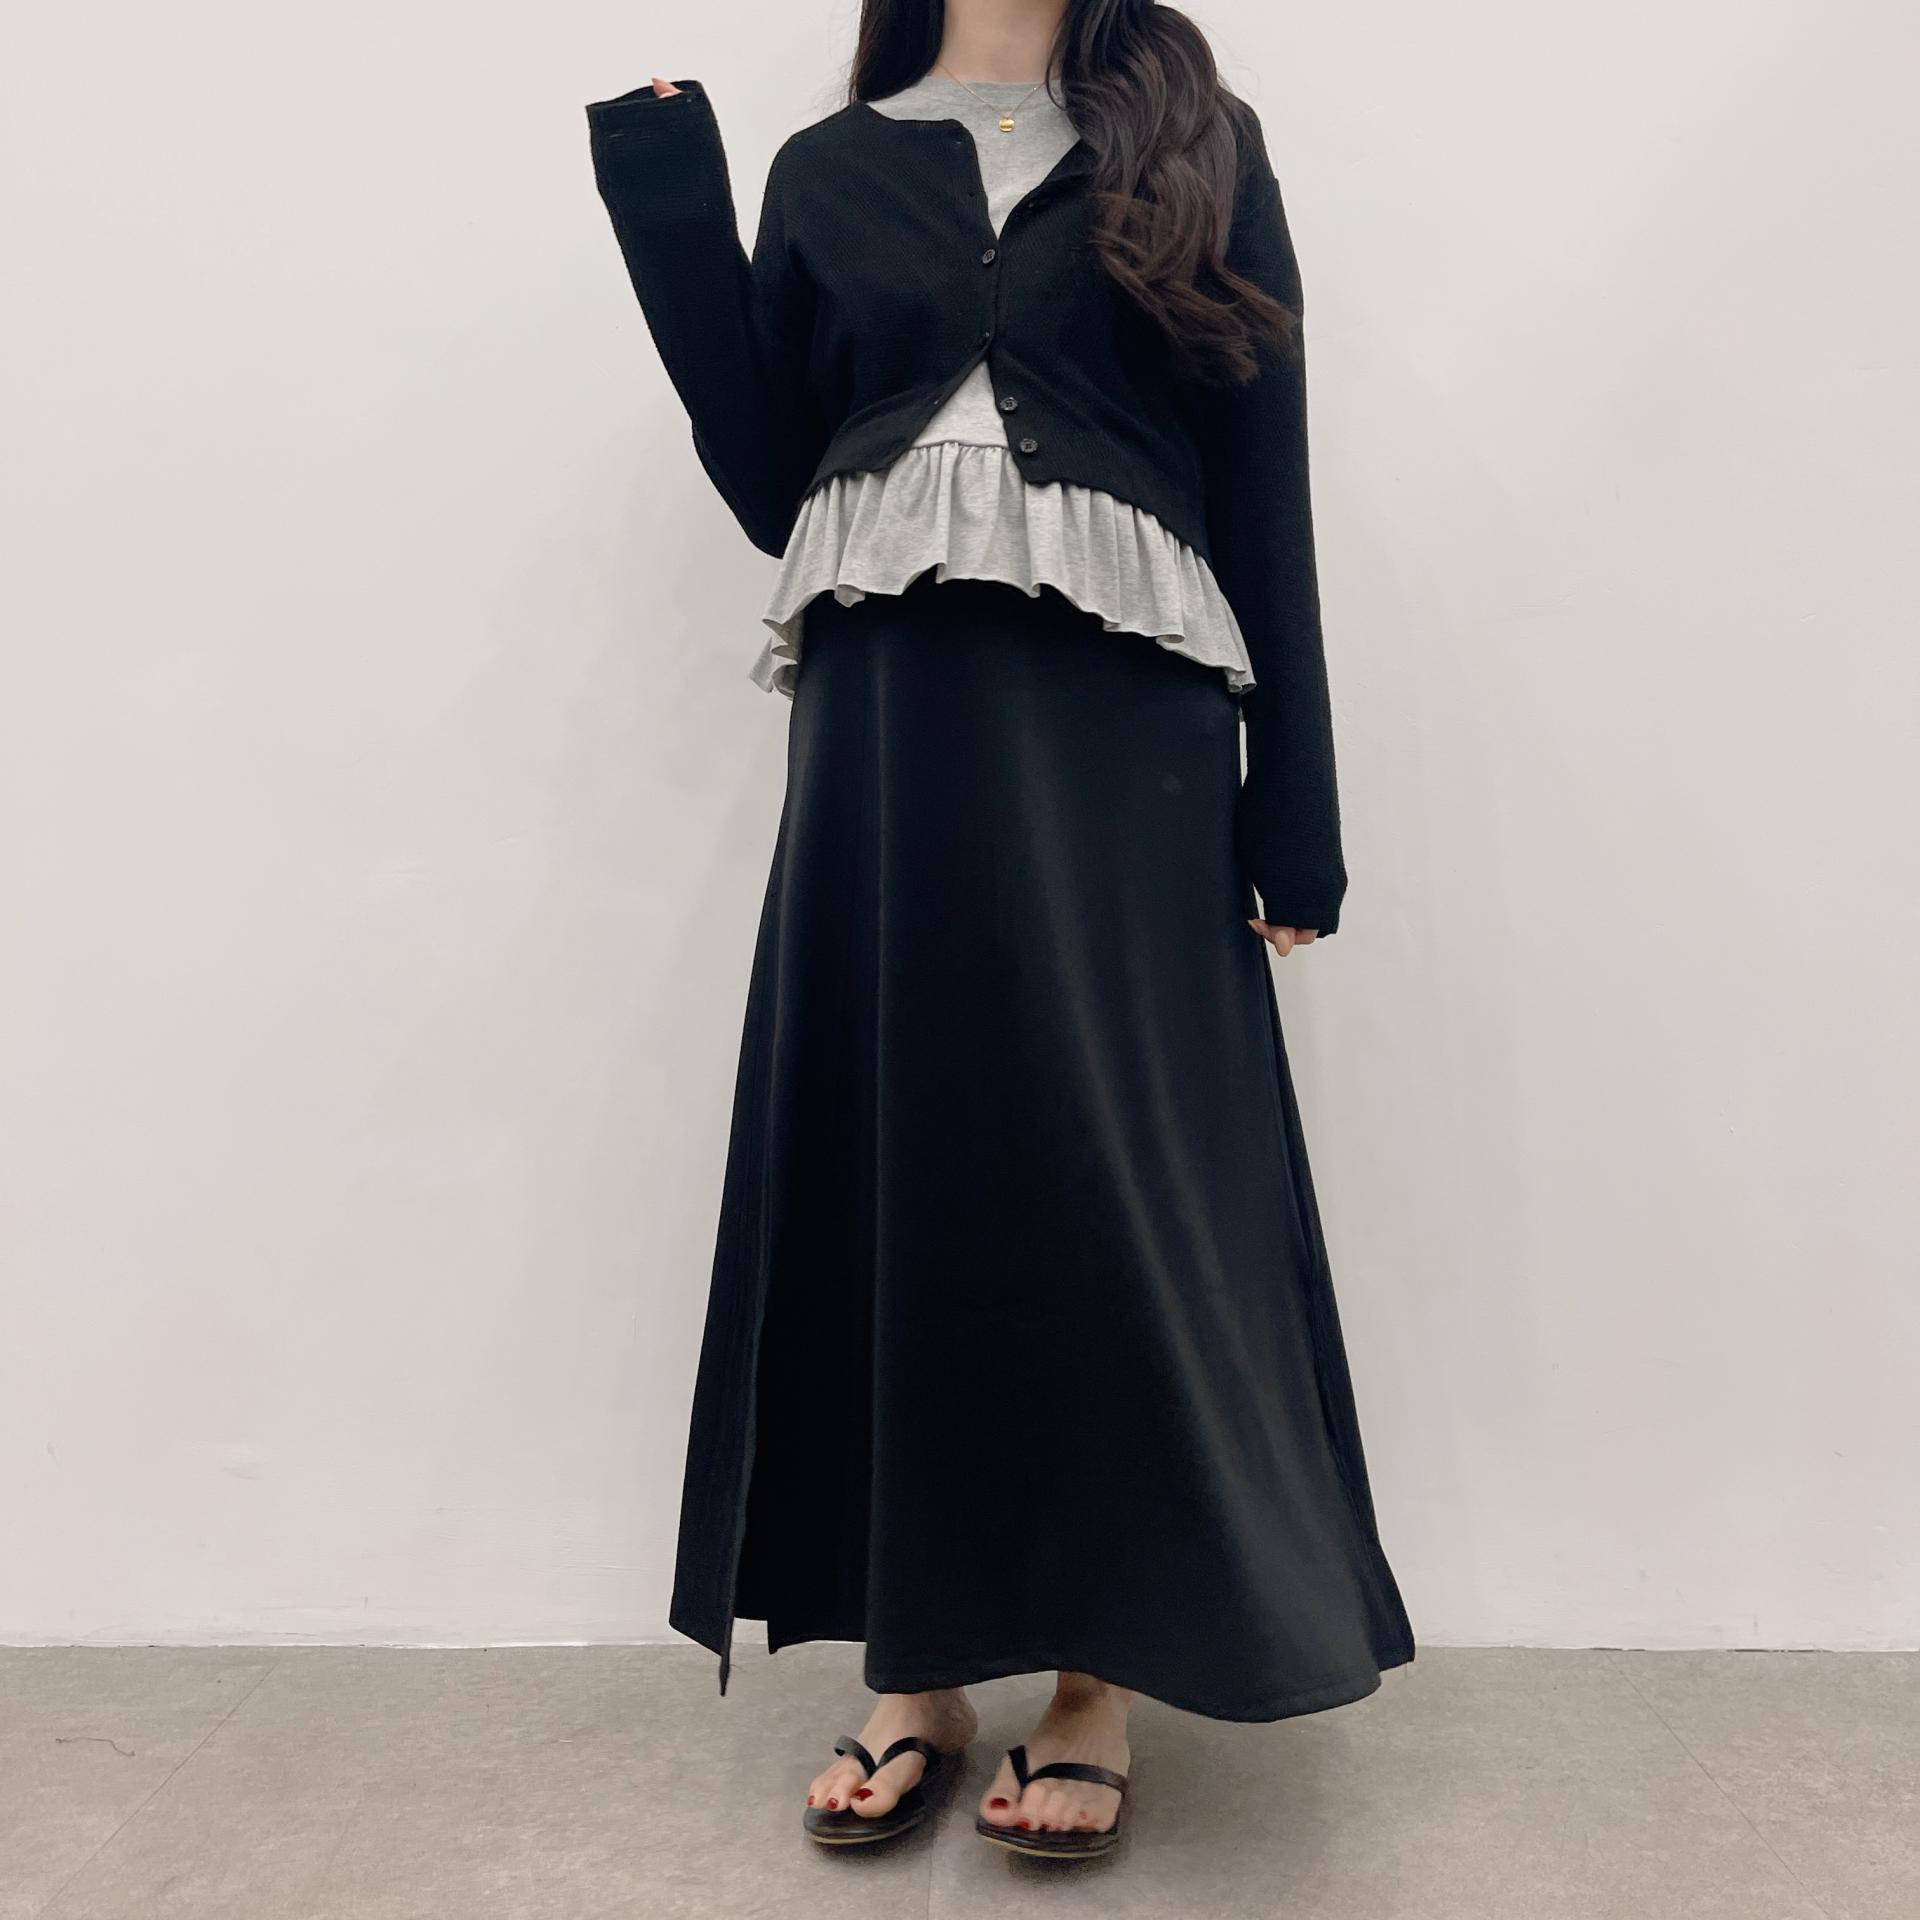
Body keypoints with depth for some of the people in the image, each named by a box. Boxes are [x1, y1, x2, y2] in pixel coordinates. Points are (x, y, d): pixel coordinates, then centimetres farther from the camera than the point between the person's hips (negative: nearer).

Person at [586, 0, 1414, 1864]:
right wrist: (668, 203, 4)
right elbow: (773, 483, 8)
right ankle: (914, 1669, 18)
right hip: (885, 729, 2)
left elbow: (1264, 500, 5)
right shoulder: (828, 169, 18)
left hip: (1117, 736, -2)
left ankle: (1098, 1672, 14)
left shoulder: (1196, 153, 13)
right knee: (887, 1167, 2)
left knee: (1106, 1179, -3)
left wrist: (1292, 817, -1)